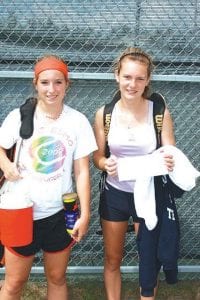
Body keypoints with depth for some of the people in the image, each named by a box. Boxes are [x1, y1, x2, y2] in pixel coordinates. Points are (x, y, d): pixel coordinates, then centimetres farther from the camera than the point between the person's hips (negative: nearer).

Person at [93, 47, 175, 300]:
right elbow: (97, 157, -1)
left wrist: (169, 162, -31)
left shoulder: (160, 113, -11)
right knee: (112, 259, 16)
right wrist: (106, 164, -24)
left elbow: (171, 156, -7)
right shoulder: (104, 113, -7)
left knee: (148, 259, 13)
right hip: (114, 194, 2)